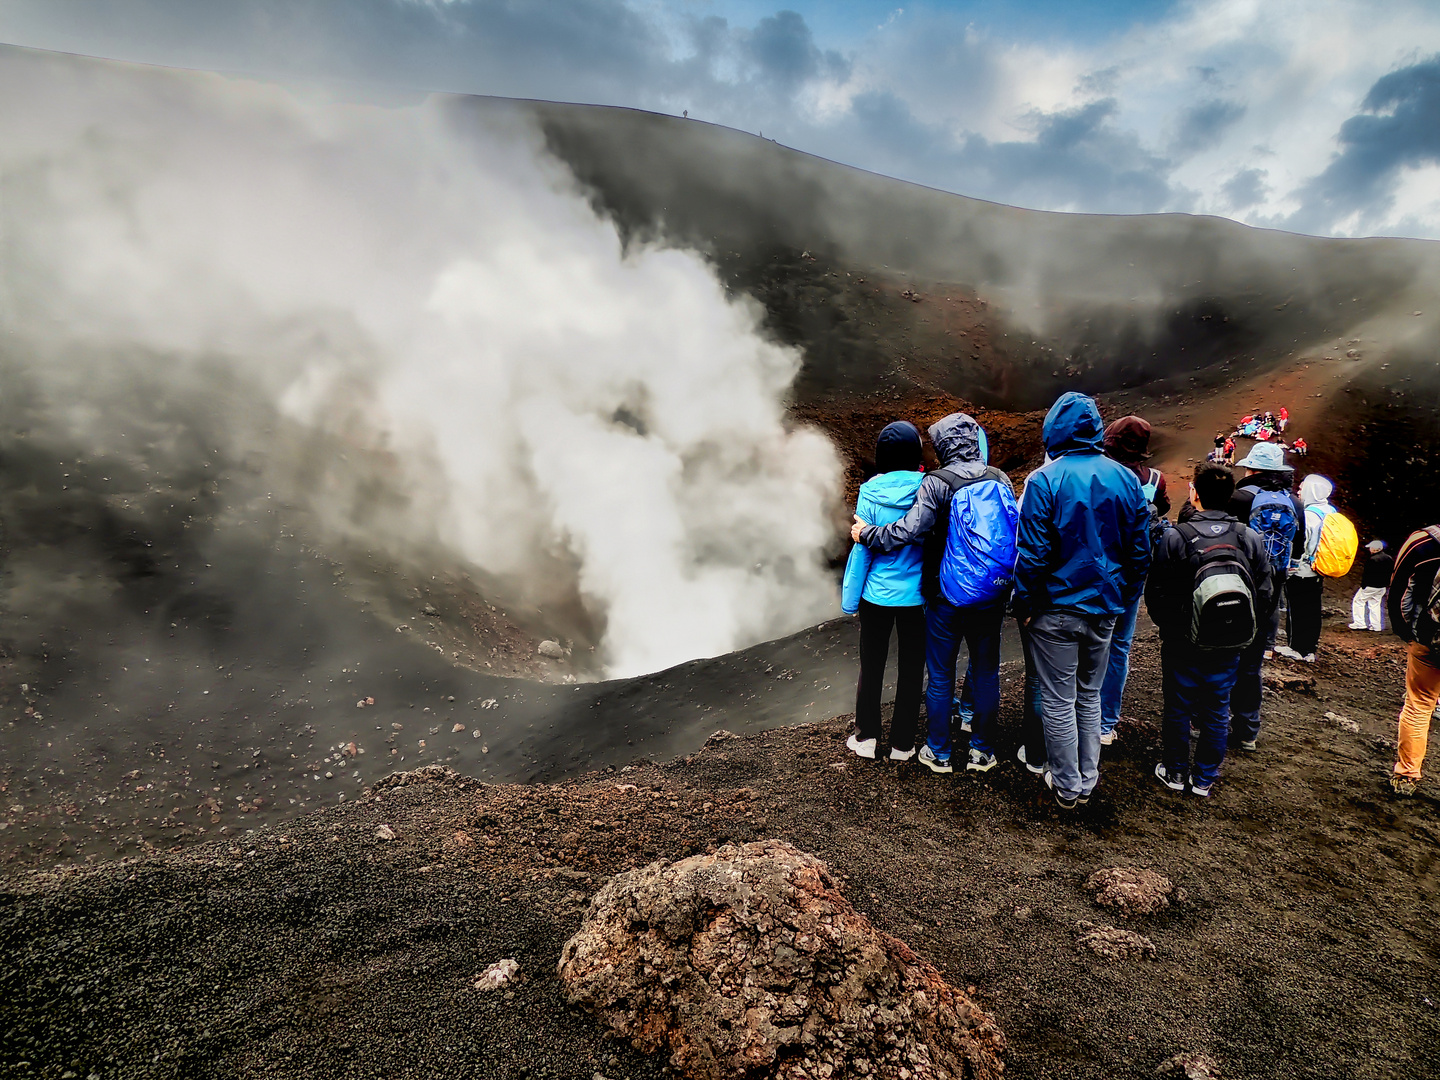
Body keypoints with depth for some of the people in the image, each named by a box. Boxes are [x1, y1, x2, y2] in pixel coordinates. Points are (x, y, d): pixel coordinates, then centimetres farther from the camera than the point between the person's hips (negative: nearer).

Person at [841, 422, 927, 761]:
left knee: (871, 667, 15)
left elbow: (862, 549, -10)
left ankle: (866, 737, 27)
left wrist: (849, 599, 0)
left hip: (877, 594, 0)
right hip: (916, 595, 1)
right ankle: (902, 744, 24)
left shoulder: (870, 492, -13)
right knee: (911, 669, 14)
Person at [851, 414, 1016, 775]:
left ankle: (939, 752, 23)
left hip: (947, 596, -4)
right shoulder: (1000, 479, 1)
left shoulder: (936, 483, -15)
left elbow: (910, 530, -22)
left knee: (940, 676, 10)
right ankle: (983, 751, 27)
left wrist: (867, 533, -9)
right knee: (986, 671, 15)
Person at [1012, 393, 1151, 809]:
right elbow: (1140, 549, 7)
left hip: (1057, 607, -5)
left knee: (1058, 700, 7)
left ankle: (1066, 786, 18)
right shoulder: (1126, 479, 2)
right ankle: (1088, 779, 29)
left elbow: (1033, 552, -16)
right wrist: (1123, 597, 16)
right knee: (1090, 695, 19)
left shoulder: (1045, 480, -14)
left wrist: (1024, 604, -6)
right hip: (1105, 606, 5)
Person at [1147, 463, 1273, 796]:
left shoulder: (1174, 537, -14)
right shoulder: (1251, 538, -4)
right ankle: (1205, 778, 26)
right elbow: (1264, 594, 2)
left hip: (1183, 644, -3)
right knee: (1217, 711, 14)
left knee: (1178, 707, 12)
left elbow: (1156, 594, -9)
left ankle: (1175, 772, 25)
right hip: (1230, 648, 3)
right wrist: (1245, 635, 14)